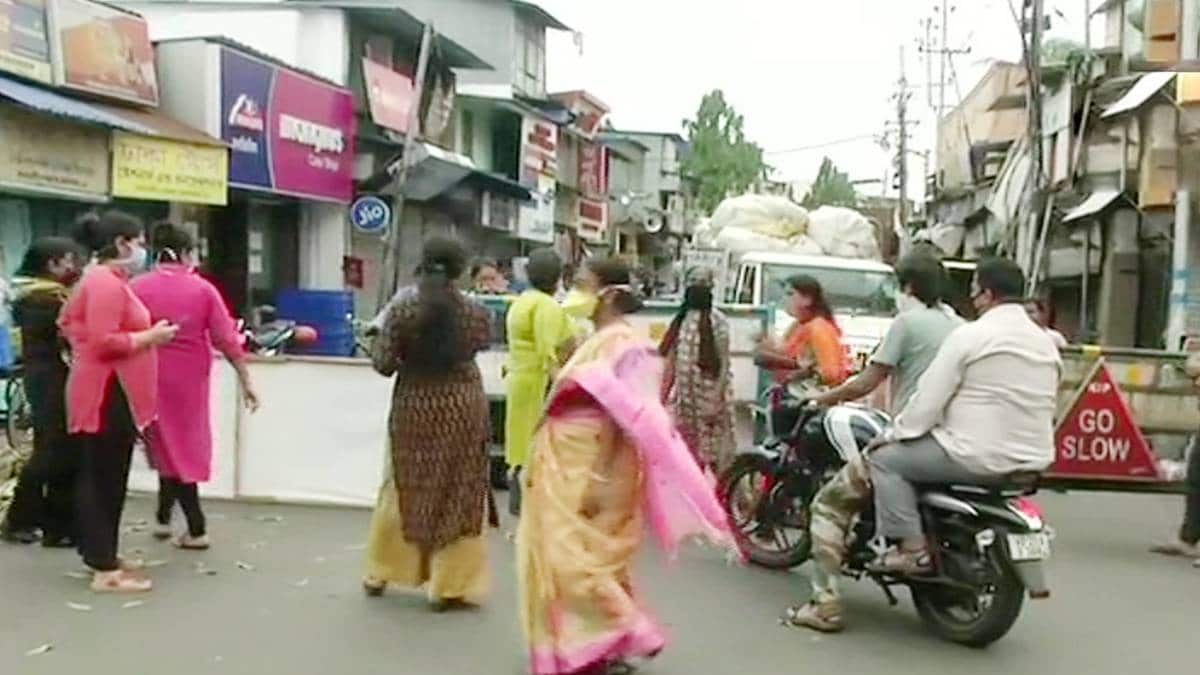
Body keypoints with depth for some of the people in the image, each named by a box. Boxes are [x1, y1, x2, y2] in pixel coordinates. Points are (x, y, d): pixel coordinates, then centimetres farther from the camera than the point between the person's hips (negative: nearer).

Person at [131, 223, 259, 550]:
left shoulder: (137, 288, -6)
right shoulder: (203, 289, -5)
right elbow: (227, 339, -6)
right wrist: (246, 380, -1)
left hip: (154, 377, -1)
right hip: (190, 377, 1)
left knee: (167, 447, 11)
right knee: (185, 444, 18)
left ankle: (196, 530, 11)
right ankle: (163, 517, 25)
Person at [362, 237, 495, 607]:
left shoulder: (403, 311, -11)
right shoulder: (475, 312, -7)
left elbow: (383, 364, -8)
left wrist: (380, 343, 11)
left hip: (415, 408, 0)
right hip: (463, 408, 0)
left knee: (403, 489, 16)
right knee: (459, 495, 8)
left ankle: (379, 573, 29)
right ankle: (449, 586, 11)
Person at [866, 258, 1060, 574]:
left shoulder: (970, 336, -10)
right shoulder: (1046, 343, 12)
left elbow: (928, 400, -11)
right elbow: (1048, 406, 14)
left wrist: (892, 435, 2)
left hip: (979, 459, -8)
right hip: (1032, 461, 8)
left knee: (885, 459, 5)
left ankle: (911, 548, -5)